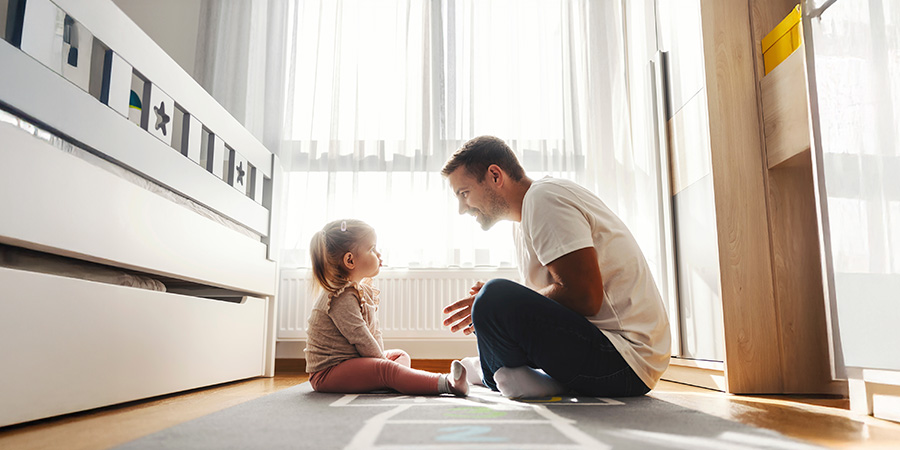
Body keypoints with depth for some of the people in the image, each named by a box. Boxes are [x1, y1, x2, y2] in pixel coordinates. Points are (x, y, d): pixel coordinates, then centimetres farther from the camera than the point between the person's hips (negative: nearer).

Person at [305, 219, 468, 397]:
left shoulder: (364, 289, 11)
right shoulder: (342, 298, -22)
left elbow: (373, 331, 13)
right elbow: (361, 340, -21)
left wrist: (381, 357, 0)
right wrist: (381, 362, -10)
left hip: (350, 361, 11)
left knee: (400, 355, 13)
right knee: (386, 369, -30)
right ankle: (446, 383, -46)